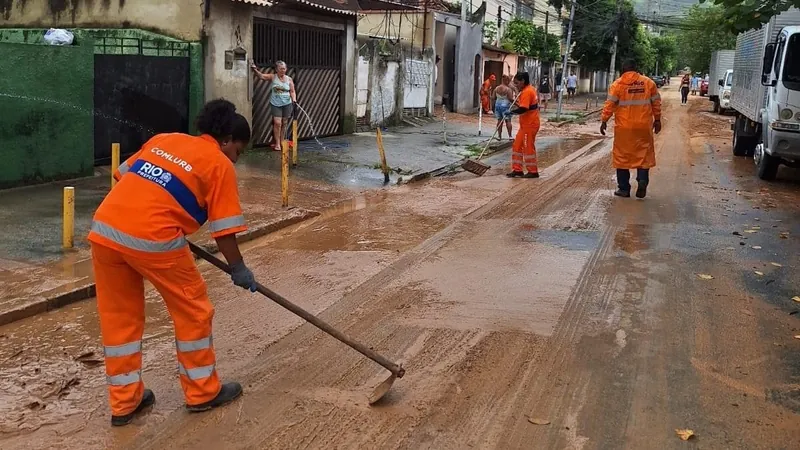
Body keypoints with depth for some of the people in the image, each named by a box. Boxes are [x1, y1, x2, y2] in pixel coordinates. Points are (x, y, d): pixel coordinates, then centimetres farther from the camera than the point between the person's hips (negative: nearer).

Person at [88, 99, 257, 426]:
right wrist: (238, 269, 15)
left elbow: (122, 174, 25)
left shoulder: (163, 139, 23)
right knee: (193, 310, 13)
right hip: (152, 238, -6)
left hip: (104, 229, 7)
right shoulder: (220, 164, 5)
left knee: (118, 317, 17)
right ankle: (202, 392, 25)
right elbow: (223, 230, 3)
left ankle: (124, 401, 27)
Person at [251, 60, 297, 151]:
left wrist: (294, 100, -10)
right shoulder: (272, 77, -2)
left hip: (287, 104, 2)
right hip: (275, 104, -2)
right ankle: (277, 144, -2)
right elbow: (261, 76, -13)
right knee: (277, 123, -10)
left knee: (284, 123, 7)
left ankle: (282, 142, 19)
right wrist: (255, 69, -29)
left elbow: (292, 92, 6)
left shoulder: (289, 79, 3)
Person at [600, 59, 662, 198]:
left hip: (624, 127, -2)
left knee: (622, 156, 7)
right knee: (643, 154, 12)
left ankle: (624, 189, 10)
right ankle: (642, 179, -10)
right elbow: (656, 103, 7)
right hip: (643, 126, 2)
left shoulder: (618, 84, -5)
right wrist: (657, 120, 16)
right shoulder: (648, 82, 4)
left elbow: (610, 104, -8)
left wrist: (604, 121, -1)